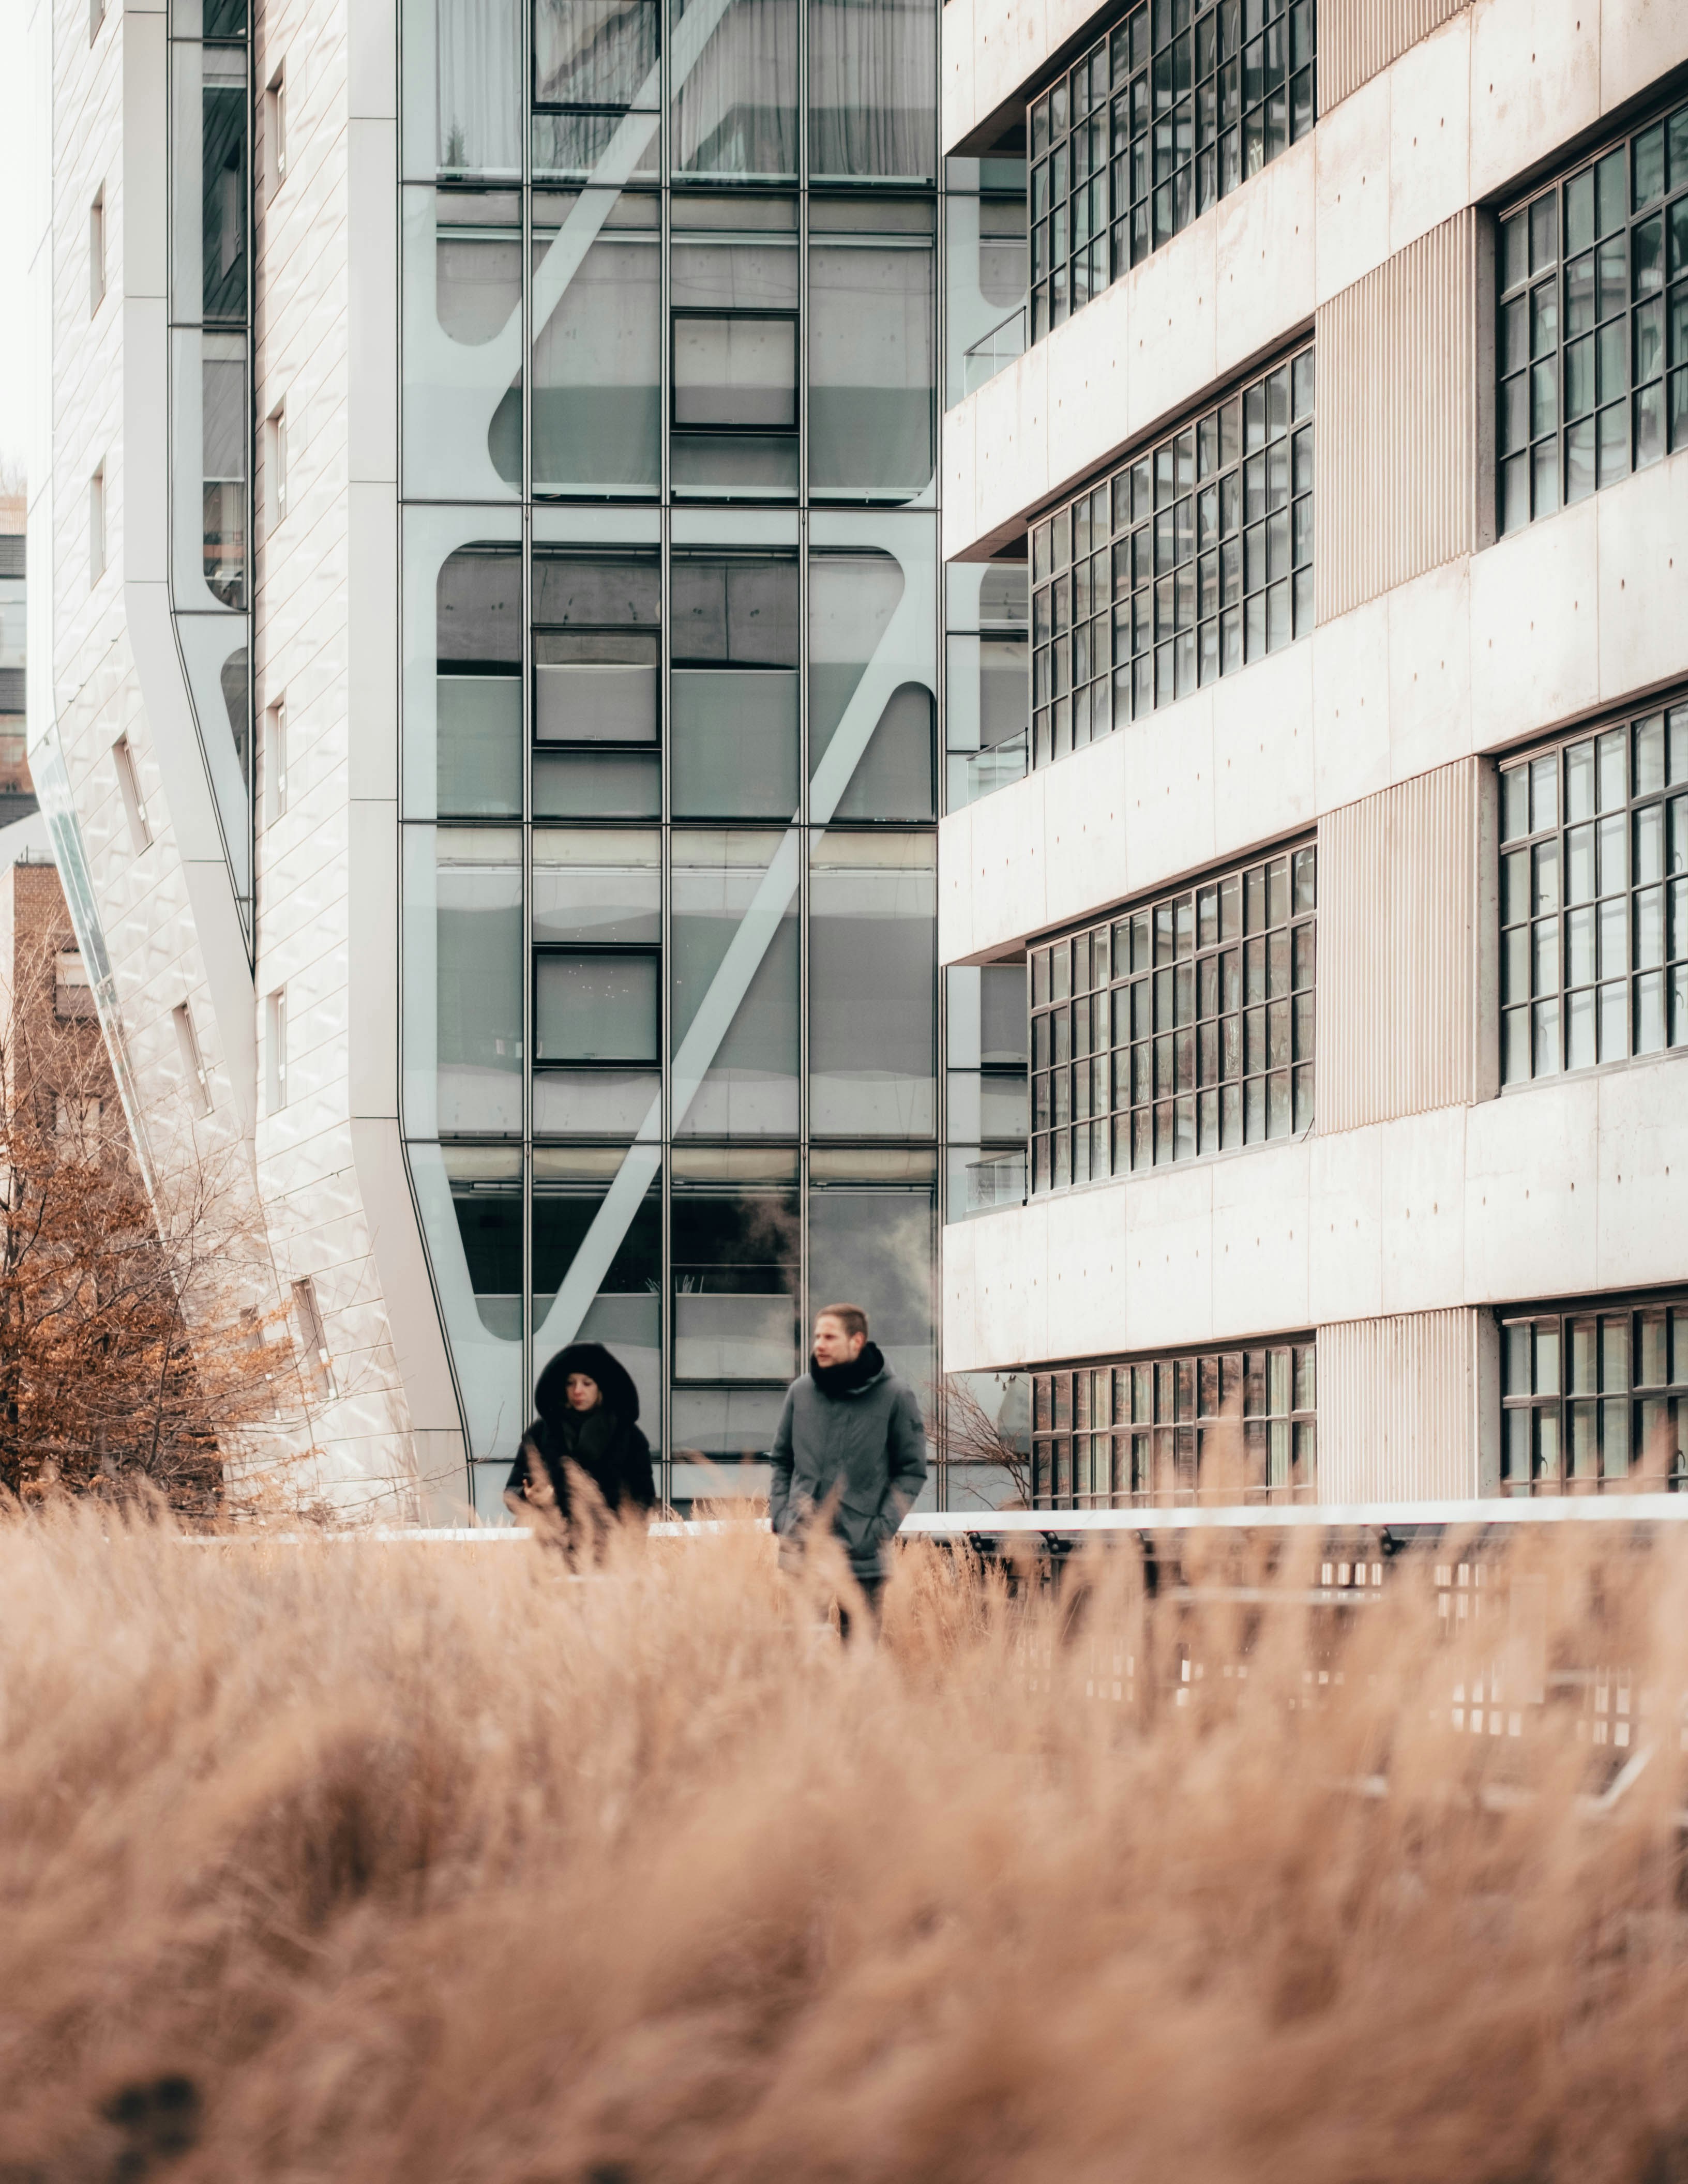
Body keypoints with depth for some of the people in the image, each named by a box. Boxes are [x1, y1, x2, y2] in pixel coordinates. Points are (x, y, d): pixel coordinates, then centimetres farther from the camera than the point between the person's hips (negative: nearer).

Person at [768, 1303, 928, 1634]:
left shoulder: (895, 1396, -1)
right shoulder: (801, 1391, 7)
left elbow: (912, 1470, 2)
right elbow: (782, 1461, 16)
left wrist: (882, 1529, -7)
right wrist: (781, 1517, 4)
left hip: (863, 1555, -2)